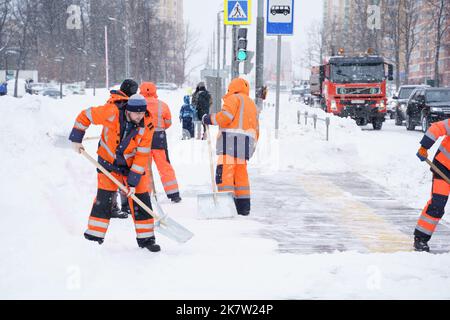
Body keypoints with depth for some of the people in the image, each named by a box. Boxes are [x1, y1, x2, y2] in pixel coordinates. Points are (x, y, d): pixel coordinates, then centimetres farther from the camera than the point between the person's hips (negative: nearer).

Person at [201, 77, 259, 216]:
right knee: (241, 173, 15)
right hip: (247, 142, 9)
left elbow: (225, 117, -12)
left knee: (225, 172, -12)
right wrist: (252, 146, 28)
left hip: (231, 138, -9)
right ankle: (243, 206, 15)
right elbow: (256, 128, 26)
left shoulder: (234, 98, 3)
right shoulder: (252, 104, 29)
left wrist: (209, 119, 1)